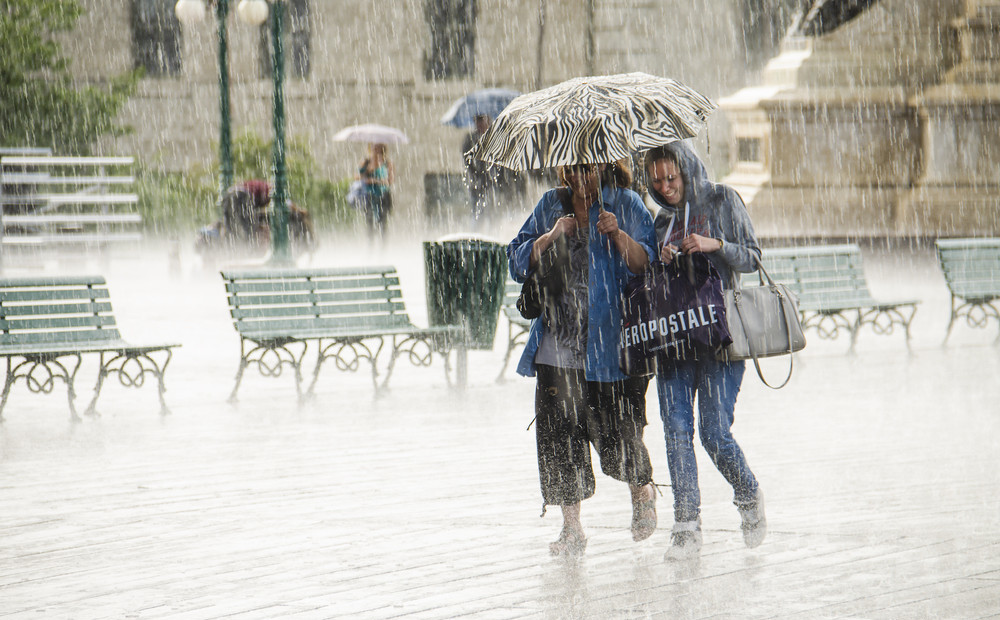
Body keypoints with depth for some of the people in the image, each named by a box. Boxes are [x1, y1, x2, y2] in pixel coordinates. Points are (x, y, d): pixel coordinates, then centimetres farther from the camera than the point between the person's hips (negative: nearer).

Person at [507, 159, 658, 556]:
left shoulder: (626, 205, 2)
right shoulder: (551, 206, 13)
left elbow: (645, 265, -7)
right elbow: (518, 262, 10)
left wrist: (618, 236, -23)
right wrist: (551, 237, -6)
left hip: (611, 343, -4)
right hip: (558, 346, 4)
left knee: (615, 436, -4)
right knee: (558, 434, -3)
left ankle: (642, 489, 28)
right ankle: (571, 528, 6)